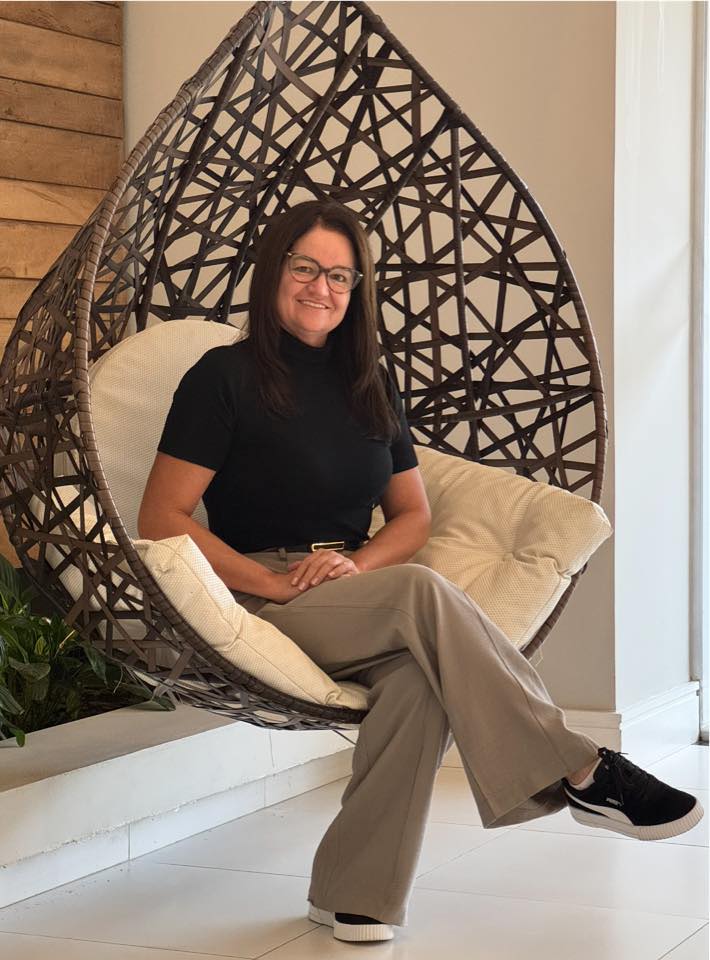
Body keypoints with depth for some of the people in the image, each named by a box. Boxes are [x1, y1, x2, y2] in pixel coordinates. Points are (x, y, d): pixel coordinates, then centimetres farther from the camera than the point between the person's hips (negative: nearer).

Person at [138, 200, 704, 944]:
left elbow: (413, 516, 18)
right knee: (422, 594, -33)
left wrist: (358, 562, -5)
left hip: (353, 593, 5)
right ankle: (582, 773, -31)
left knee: (417, 671, -33)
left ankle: (352, 893, -27)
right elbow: (160, 519, -7)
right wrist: (270, 581, -16)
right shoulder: (225, 377, -2)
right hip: (257, 600, -5)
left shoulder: (369, 387, 16)